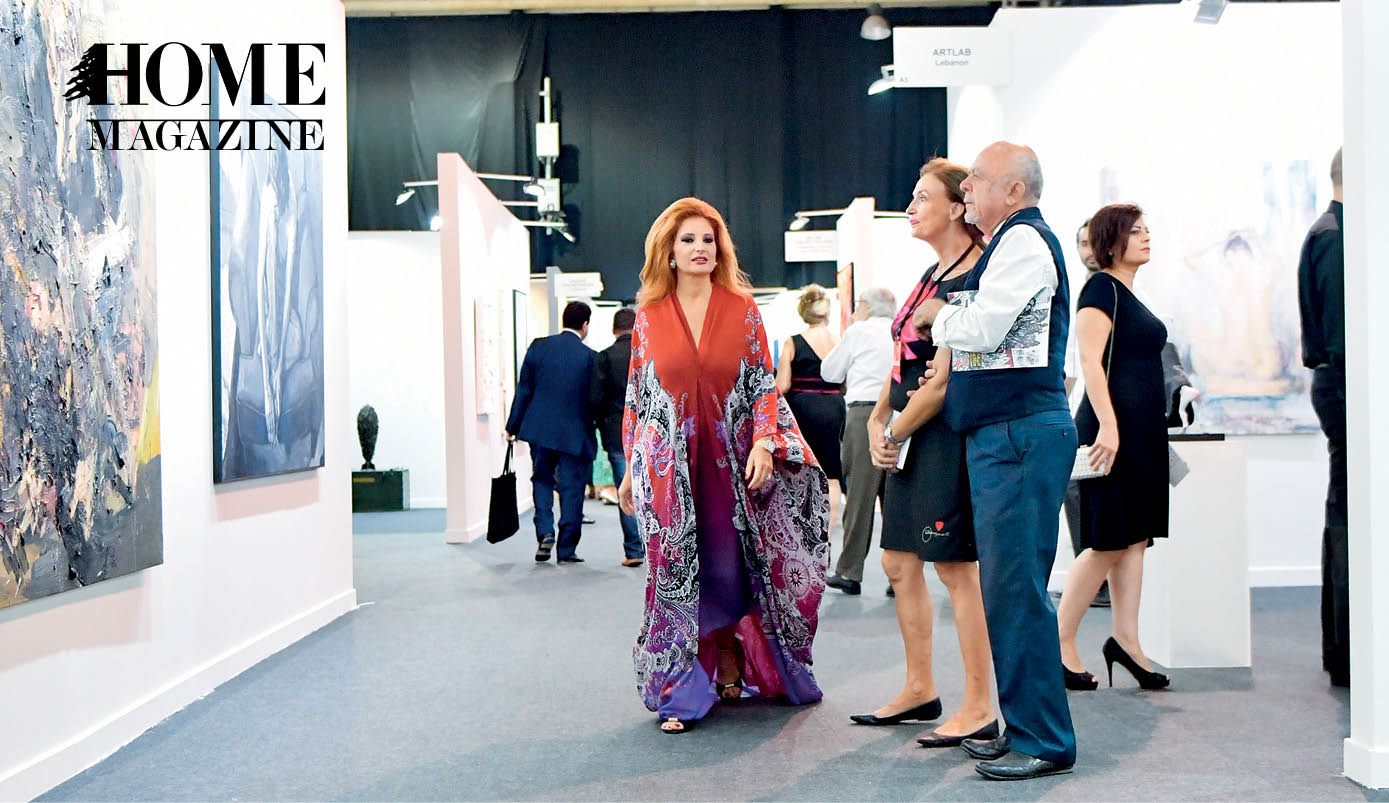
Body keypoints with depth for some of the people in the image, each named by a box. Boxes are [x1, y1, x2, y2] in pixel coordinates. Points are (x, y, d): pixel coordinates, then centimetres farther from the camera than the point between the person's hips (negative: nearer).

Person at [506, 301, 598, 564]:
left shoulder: (539, 346, -1)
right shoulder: (589, 357, -9)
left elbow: (523, 389, 2)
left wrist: (513, 426, 8)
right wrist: (594, 433, 10)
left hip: (540, 428, 3)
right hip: (575, 433, -2)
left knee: (542, 480, 19)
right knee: (571, 488, 6)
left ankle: (544, 532, 2)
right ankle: (566, 550, 9)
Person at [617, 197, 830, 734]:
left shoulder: (742, 308, 4)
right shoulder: (649, 315, 5)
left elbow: (763, 382, 2)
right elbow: (636, 395, 8)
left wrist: (765, 443, -12)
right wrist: (631, 470, 8)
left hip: (731, 460, 0)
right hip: (669, 464, 0)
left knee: (729, 570, 3)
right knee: (676, 576, 0)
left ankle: (732, 669, 23)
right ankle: (683, 694, 8)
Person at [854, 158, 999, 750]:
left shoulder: (968, 282, -16)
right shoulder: (934, 273, 14)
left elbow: (940, 380, -19)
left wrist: (893, 435, -10)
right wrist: (876, 421, 5)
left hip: (947, 436, -10)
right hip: (913, 438, 10)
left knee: (956, 569, -4)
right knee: (900, 562, 15)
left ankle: (979, 710, 5)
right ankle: (919, 689, 28)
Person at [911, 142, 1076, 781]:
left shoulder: (1024, 239, -9)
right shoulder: (1007, 243, 22)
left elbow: (983, 326, -19)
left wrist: (938, 317, -1)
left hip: (1021, 433, -11)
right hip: (998, 434, 11)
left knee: (1015, 587, -8)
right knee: (1008, 587, 13)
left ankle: (1044, 741, -1)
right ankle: (1024, 727, 22)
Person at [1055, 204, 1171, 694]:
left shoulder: (1130, 296, 19)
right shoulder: (1101, 288, -9)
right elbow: (1091, 361, -18)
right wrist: (1107, 424, -25)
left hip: (1143, 432, 10)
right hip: (1115, 428, -10)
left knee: (1135, 538, 7)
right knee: (1108, 543, -7)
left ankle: (1125, 640, 10)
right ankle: (1060, 644, 1)